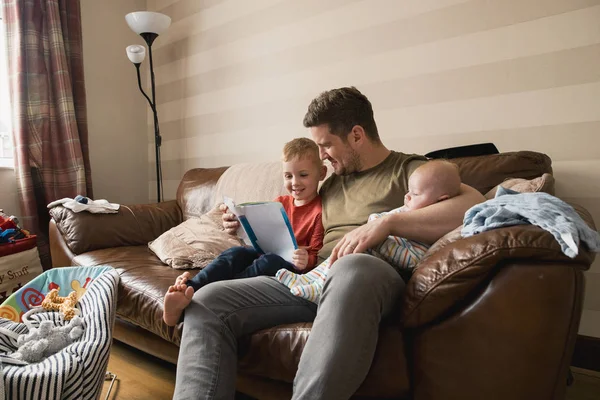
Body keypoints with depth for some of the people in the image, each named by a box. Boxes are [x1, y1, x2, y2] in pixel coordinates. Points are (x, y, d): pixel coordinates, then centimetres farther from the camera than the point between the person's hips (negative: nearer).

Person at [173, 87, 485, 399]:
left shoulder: (408, 170, 6)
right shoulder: (332, 183, 25)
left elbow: (476, 206, -12)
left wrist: (387, 222, -21)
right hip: (309, 280, 6)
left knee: (352, 269, -43)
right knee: (207, 302, -14)